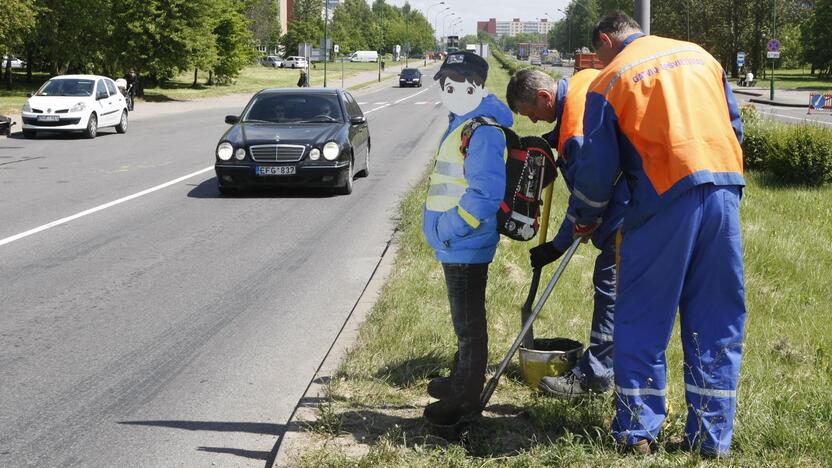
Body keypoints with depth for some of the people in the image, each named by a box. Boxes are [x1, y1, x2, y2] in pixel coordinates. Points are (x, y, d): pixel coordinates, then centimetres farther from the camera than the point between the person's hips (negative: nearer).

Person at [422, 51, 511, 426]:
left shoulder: (483, 131, -20)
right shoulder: (462, 123, 13)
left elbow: (486, 194, -28)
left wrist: (449, 228, -22)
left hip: (466, 247, -10)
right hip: (457, 245, 10)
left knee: (468, 324, 1)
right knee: (465, 320, 23)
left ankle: (465, 400, 12)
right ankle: (460, 381, 38)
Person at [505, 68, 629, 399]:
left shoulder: (576, 133, -28)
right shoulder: (581, 79, 0)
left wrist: (558, 246, -10)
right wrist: (548, 141, 5)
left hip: (627, 207, -11)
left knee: (609, 285, -6)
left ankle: (593, 377, 0)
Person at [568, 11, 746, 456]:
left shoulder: (609, 81, 4)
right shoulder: (699, 55, 17)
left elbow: (597, 166, 5)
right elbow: (735, 127, 19)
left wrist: (584, 217, 20)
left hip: (665, 199, -4)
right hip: (725, 192, 4)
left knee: (642, 319, 9)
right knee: (717, 320, 11)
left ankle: (637, 430, 13)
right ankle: (712, 434, 14)